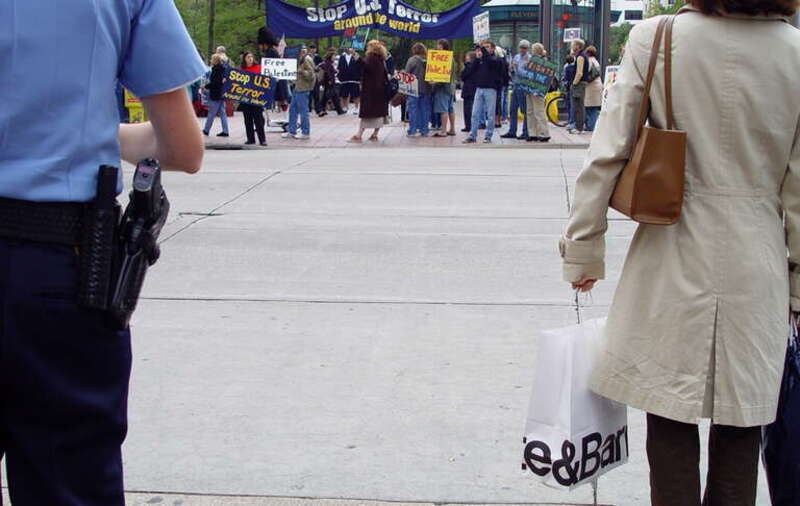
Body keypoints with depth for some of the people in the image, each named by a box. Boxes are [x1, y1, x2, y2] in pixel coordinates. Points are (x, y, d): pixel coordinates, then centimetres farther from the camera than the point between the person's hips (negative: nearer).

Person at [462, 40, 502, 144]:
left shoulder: (496, 59, 2)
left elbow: (490, 60, -21)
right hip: (479, 88, 4)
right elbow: (472, 71, 5)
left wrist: (482, 48, -19)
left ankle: (488, 136, 6)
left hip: (490, 89, -4)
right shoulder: (480, 59, 14)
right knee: (475, 114, 2)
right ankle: (472, 136, 4)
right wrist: (477, 58, -4)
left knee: (490, 115, 1)